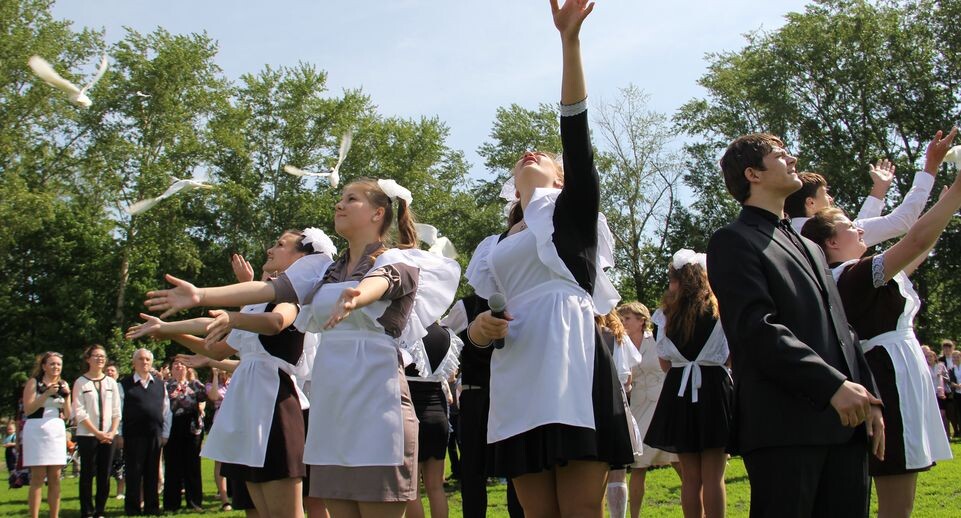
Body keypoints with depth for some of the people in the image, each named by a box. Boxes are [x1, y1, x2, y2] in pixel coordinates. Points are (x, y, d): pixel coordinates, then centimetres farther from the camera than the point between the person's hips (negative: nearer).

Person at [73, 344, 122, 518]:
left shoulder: (111, 382, 9)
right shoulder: (81, 383, -1)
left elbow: (116, 411, 8)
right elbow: (80, 412, -7)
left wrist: (112, 432, -6)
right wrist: (97, 433, -11)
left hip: (108, 436, 3)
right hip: (87, 435, -3)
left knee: (105, 476, 3)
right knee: (87, 475, 0)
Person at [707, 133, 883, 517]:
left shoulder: (810, 249, 27)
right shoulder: (733, 241, -1)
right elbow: (758, 329, -13)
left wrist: (869, 398, 11)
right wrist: (833, 384, -19)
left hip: (846, 420, 8)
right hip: (784, 425, -8)